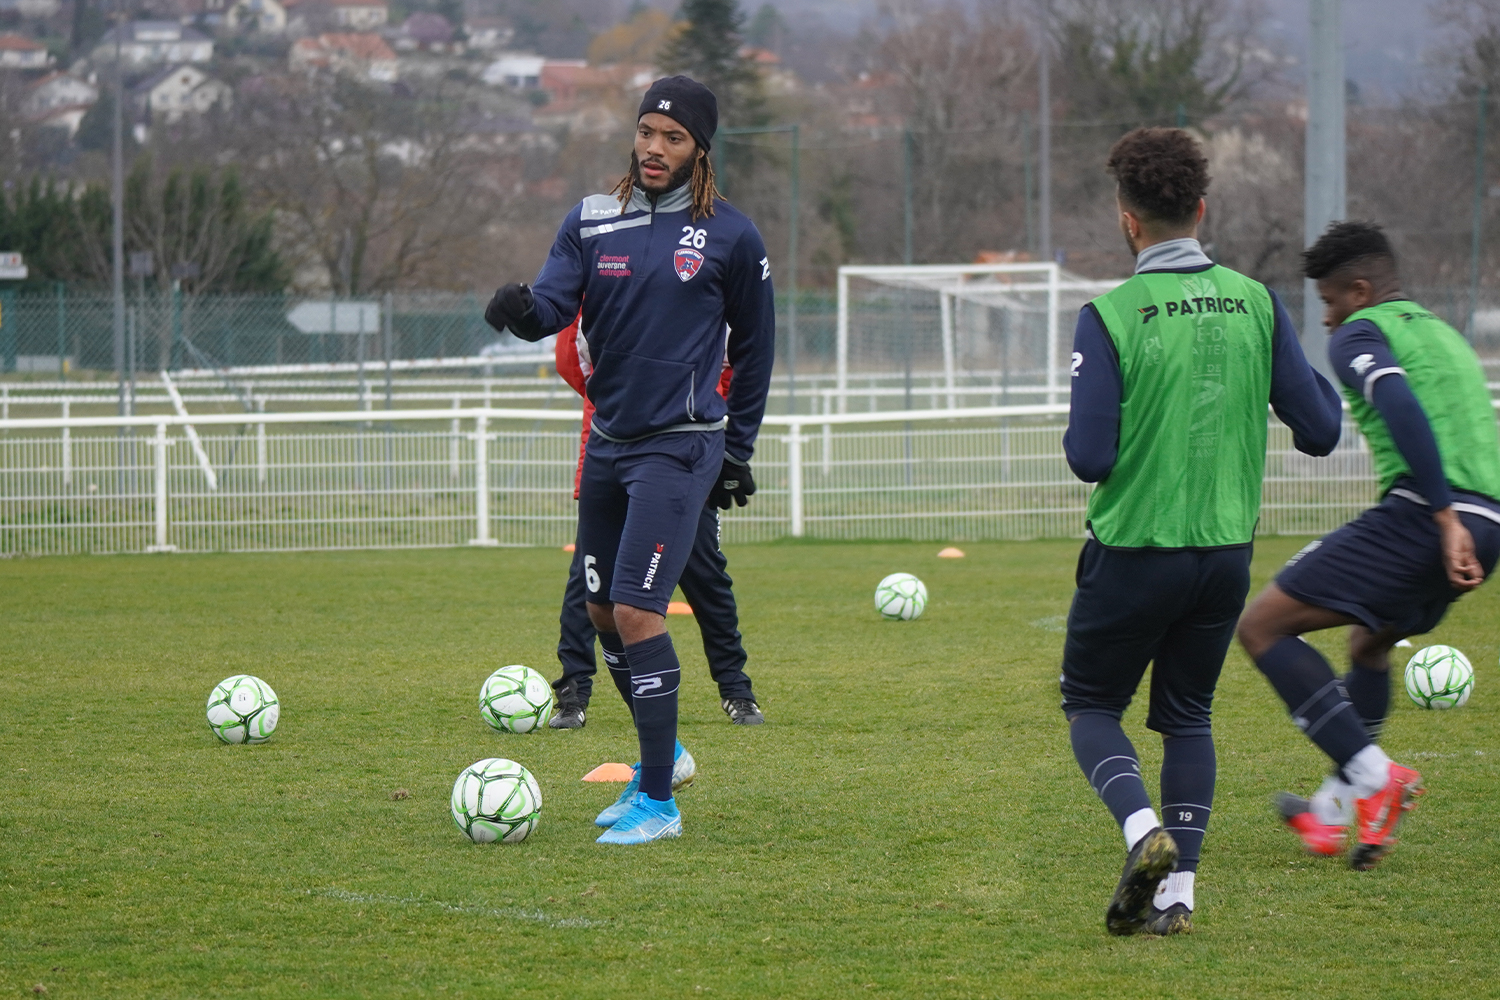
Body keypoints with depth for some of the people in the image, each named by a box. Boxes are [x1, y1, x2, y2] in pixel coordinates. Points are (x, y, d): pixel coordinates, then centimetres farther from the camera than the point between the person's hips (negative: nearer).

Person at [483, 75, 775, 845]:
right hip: (608, 441, 5)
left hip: (678, 447, -5)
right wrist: (523, 309, -32)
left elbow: (753, 343, 8)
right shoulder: (592, 221, 3)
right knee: (601, 610, 13)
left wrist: (738, 448, 9)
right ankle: (662, 754, 35)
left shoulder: (730, 237, -3)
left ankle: (659, 803, -8)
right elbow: (554, 305, -8)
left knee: (635, 611, -14)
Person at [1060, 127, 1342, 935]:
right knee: (1187, 714, 18)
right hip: (1226, 549, 4)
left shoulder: (1110, 317, -13)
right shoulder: (1255, 304, -2)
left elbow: (1089, 457, -17)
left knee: (1091, 705, 13)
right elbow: (1319, 431, -1)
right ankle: (1177, 891, 10)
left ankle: (1144, 830, -13)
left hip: (1134, 548, -4)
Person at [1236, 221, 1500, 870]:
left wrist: (1444, 516, -22)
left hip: (1421, 515, -9)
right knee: (1369, 644, 32)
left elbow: (1401, 407, -17)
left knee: (1264, 627, -3)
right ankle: (1335, 811, 30)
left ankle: (1372, 774, -14)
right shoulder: (1444, 335, 28)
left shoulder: (1360, 335, 2)